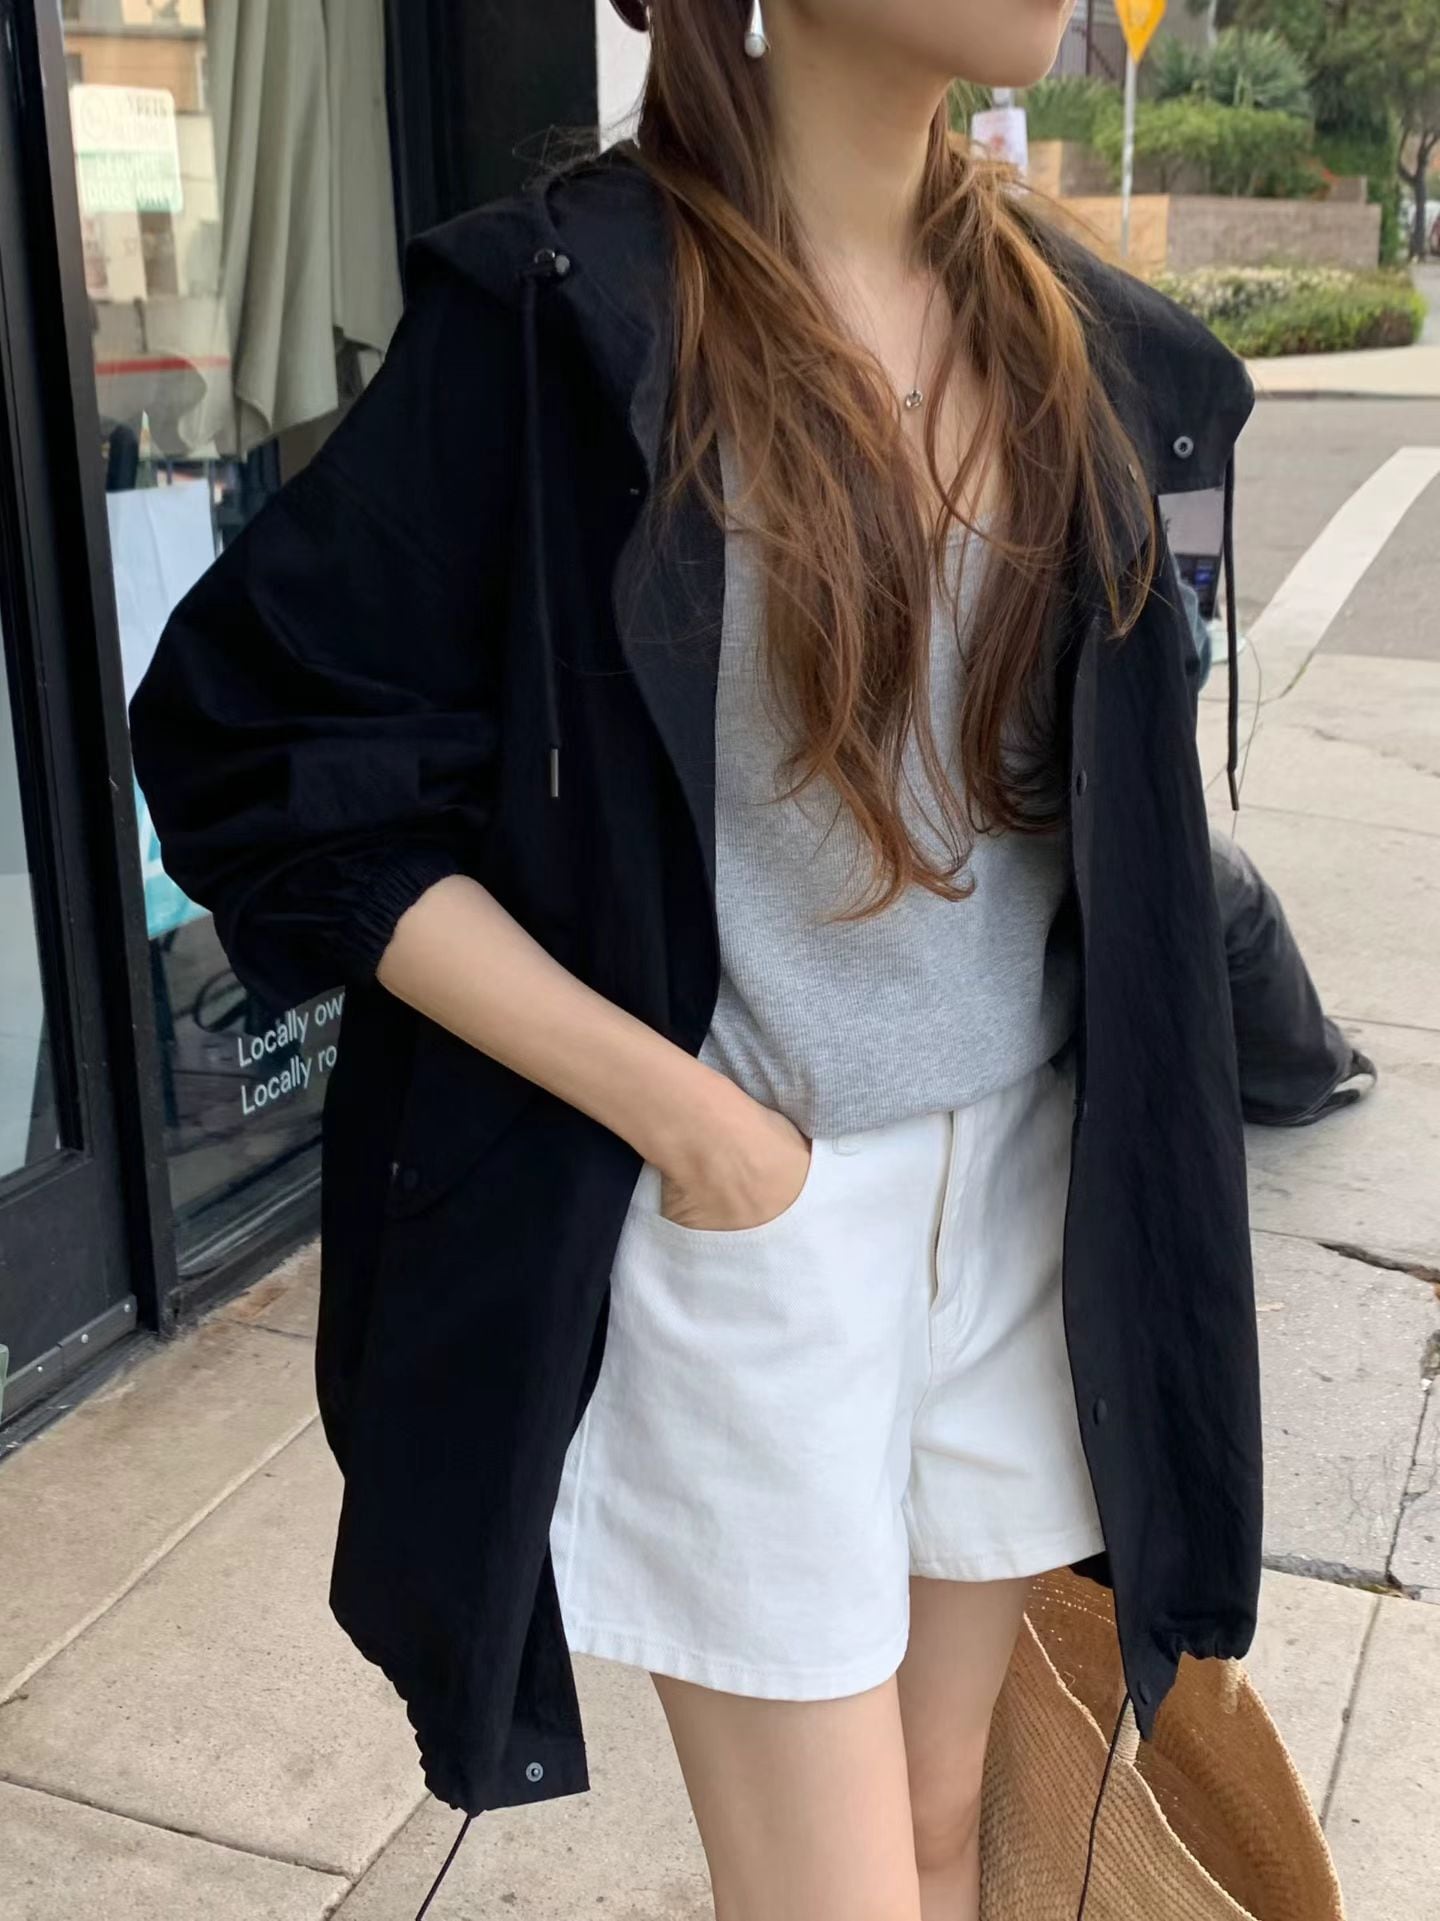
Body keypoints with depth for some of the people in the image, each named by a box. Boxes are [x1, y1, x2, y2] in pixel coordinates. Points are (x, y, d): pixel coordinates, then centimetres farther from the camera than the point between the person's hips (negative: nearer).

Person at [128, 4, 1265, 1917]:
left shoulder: (1085, 340, 4)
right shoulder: (559, 315, -13)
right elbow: (254, 760, -12)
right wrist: (675, 1108, -15)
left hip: (1029, 1185, 5)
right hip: (740, 1204, -5)